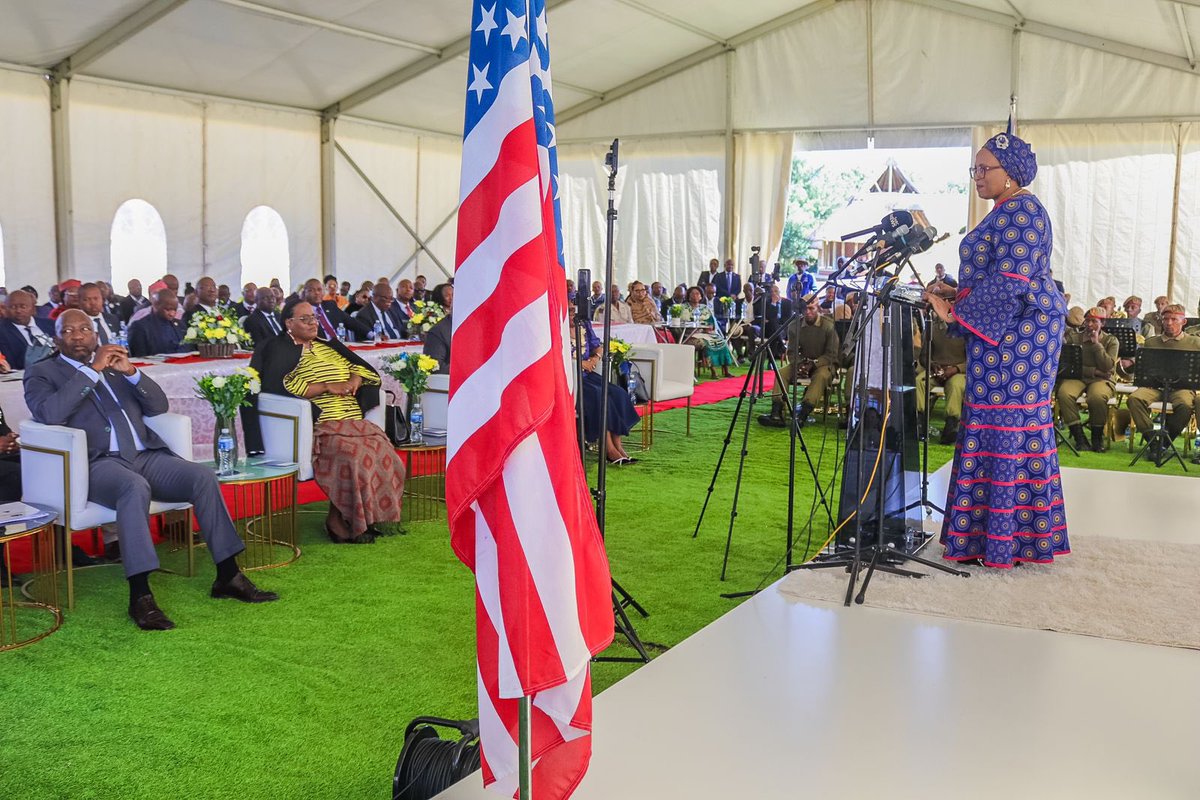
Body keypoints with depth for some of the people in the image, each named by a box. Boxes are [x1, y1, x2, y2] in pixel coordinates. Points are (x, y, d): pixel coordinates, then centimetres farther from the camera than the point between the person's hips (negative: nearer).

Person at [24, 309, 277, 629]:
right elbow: (50, 413, -12)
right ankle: (140, 596, -37)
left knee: (203, 476, -19)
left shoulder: (115, 363, 23)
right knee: (135, 487, -37)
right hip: (98, 462, -5)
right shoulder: (42, 373, 11)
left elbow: (159, 406, 15)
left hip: (145, 455, 5)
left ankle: (227, 576, -14)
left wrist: (130, 371, -1)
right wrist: (92, 369, -12)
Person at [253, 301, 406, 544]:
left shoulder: (329, 346, 25)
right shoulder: (279, 350, 7)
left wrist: (354, 381, -2)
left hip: (354, 421, 6)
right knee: (352, 455, -31)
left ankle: (368, 517, -10)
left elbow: (363, 368, 21)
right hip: (319, 426, -6)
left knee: (383, 452, -20)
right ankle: (336, 520, -16)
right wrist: (327, 387, -11)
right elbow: (283, 387, -10)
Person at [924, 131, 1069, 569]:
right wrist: (955, 299, 15)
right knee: (1020, 421, 10)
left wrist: (956, 313, -18)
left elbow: (1008, 280, -21)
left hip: (1016, 330, -11)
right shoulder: (1007, 212, 19)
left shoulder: (1019, 210, -13)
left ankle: (1003, 540, -4)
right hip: (1008, 331, 11)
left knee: (1007, 422, -8)